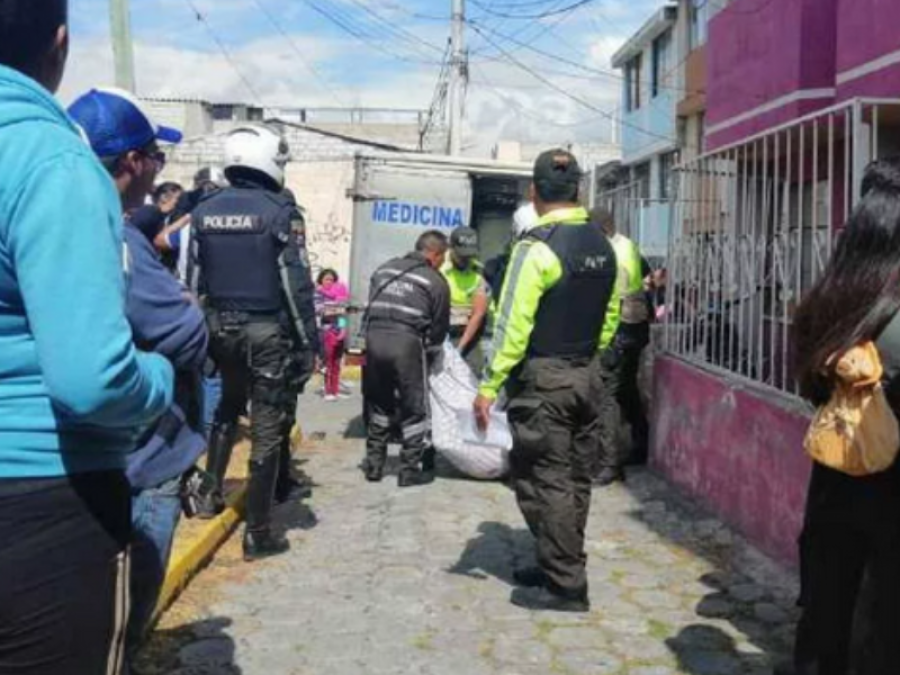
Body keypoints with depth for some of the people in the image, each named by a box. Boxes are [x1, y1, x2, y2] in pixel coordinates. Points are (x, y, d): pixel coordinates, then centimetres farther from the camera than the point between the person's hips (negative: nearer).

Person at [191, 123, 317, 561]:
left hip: (219, 325, 5)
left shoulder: (204, 210, 4)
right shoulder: (279, 210, -11)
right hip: (265, 329, -5)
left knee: (227, 408, 28)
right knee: (267, 427, 1)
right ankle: (258, 532, 4)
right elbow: (294, 280, -13)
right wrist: (307, 337, -6)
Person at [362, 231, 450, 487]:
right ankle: (411, 470, 13)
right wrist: (428, 356, 22)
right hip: (407, 343, -5)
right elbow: (439, 329, 8)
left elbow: (371, 309, 20)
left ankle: (374, 464, 25)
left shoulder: (384, 269, 21)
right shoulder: (436, 282, 6)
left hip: (375, 337, 5)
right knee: (415, 409, 8)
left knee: (378, 404, 20)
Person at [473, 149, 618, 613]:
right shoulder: (603, 245, 8)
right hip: (588, 375, 8)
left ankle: (565, 586, 4)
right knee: (576, 478, 15)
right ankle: (562, 567, 28)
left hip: (543, 379, -8)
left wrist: (489, 386, -14)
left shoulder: (538, 247, -15)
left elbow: (513, 325, -18)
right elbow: (609, 316, 14)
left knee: (544, 481, 0)